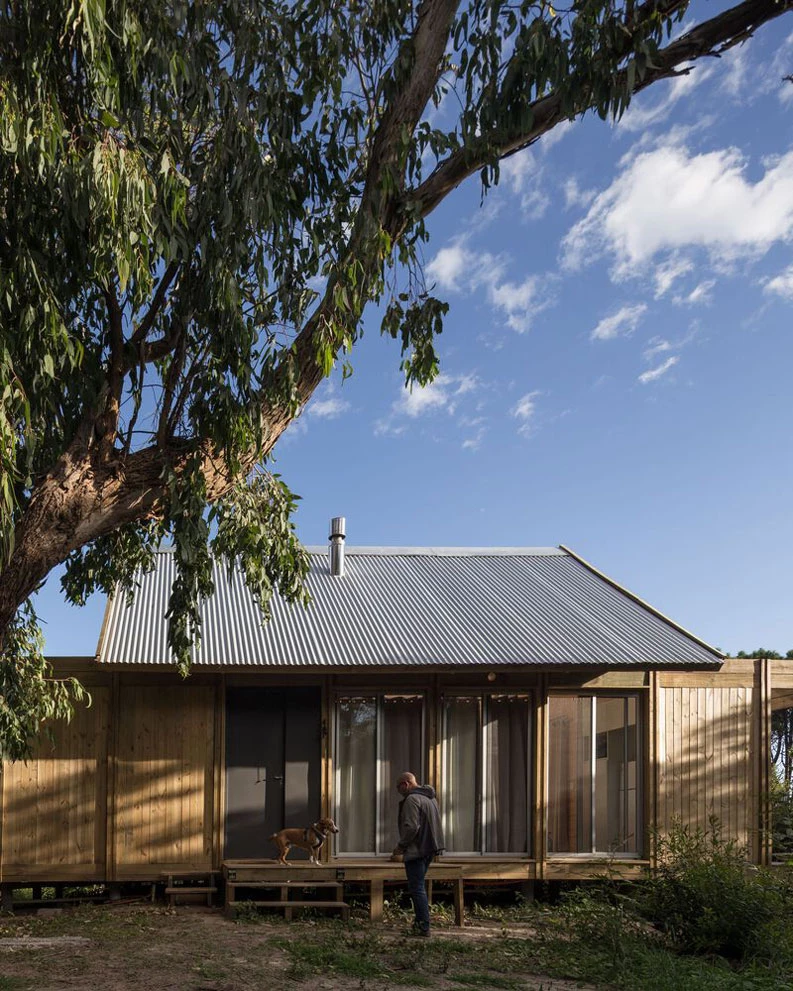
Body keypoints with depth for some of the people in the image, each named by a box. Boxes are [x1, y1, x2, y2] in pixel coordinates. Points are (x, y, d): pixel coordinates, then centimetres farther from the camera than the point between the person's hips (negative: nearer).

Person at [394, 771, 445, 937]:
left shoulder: (412, 799, -15)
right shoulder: (431, 797, 16)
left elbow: (411, 827, -23)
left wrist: (401, 845, -10)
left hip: (416, 850, -10)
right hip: (429, 849, 10)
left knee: (417, 888, -5)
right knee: (419, 886, 19)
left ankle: (424, 926, -6)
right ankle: (420, 922, 23)